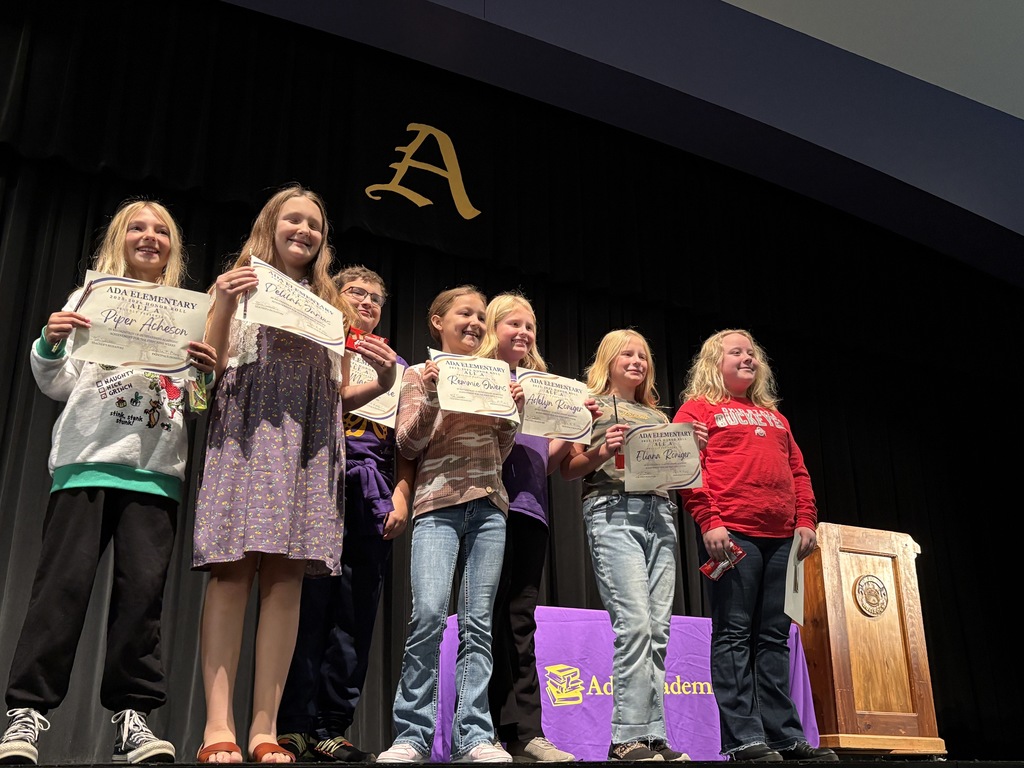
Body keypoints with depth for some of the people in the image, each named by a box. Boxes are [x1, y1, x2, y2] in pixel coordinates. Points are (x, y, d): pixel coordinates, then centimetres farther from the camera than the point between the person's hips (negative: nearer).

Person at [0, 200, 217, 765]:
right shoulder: (91, 297, 15)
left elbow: (199, 404, 16)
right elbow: (58, 385, 11)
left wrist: (209, 373, -5)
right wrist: (51, 344, -8)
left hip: (156, 469, 1)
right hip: (87, 459, -1)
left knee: (143, 586, -5)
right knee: (65, 580, -6)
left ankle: (132, 714, 3)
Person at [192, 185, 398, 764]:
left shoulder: (331, 305, 22)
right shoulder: (244, 284, 13)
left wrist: (383, 382, 0)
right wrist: (225, 304, -10)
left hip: (308, 445, 3)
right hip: (245, 437, -3)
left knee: (286, 578, -4)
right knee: (232, 572, -11)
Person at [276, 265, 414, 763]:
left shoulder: (395, 364, 22)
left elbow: (406, 442, 16)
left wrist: (401, 496, 4)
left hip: (373, 497, 3)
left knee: (355, 616, 0)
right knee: (309, 606, -8)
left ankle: (330, 729, 6)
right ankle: (294, 726, -1)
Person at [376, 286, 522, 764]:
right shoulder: (421, 375, 11)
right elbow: (408, 446, 2)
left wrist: (511, 412, 5)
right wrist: (432, 399, -10)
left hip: (488, 506, 4)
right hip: (438, 505, -3)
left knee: (478, 622, -1)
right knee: (429, 613, -18)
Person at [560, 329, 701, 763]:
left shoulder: (658, 415, 26)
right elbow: (568, 469, 4)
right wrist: (602, 451, -15)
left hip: (660, 514, 6)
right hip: (612, 512, -5)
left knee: (657, 629, -1)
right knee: (634, 622, -17)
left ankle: (652, 736, 2)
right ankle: (628, 737, -13)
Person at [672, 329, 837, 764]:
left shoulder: (773, 415, 28)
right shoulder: (698, 409, 8)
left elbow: (797, 471, 24)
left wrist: (806, 520, 9)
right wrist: (708, 521, -14)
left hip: (780, 537, 6)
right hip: (730, 534, -6)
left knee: (774, 637, 6)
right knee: (733, 635, -5)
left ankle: (785, 736, 10)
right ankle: (743, 739, -4)